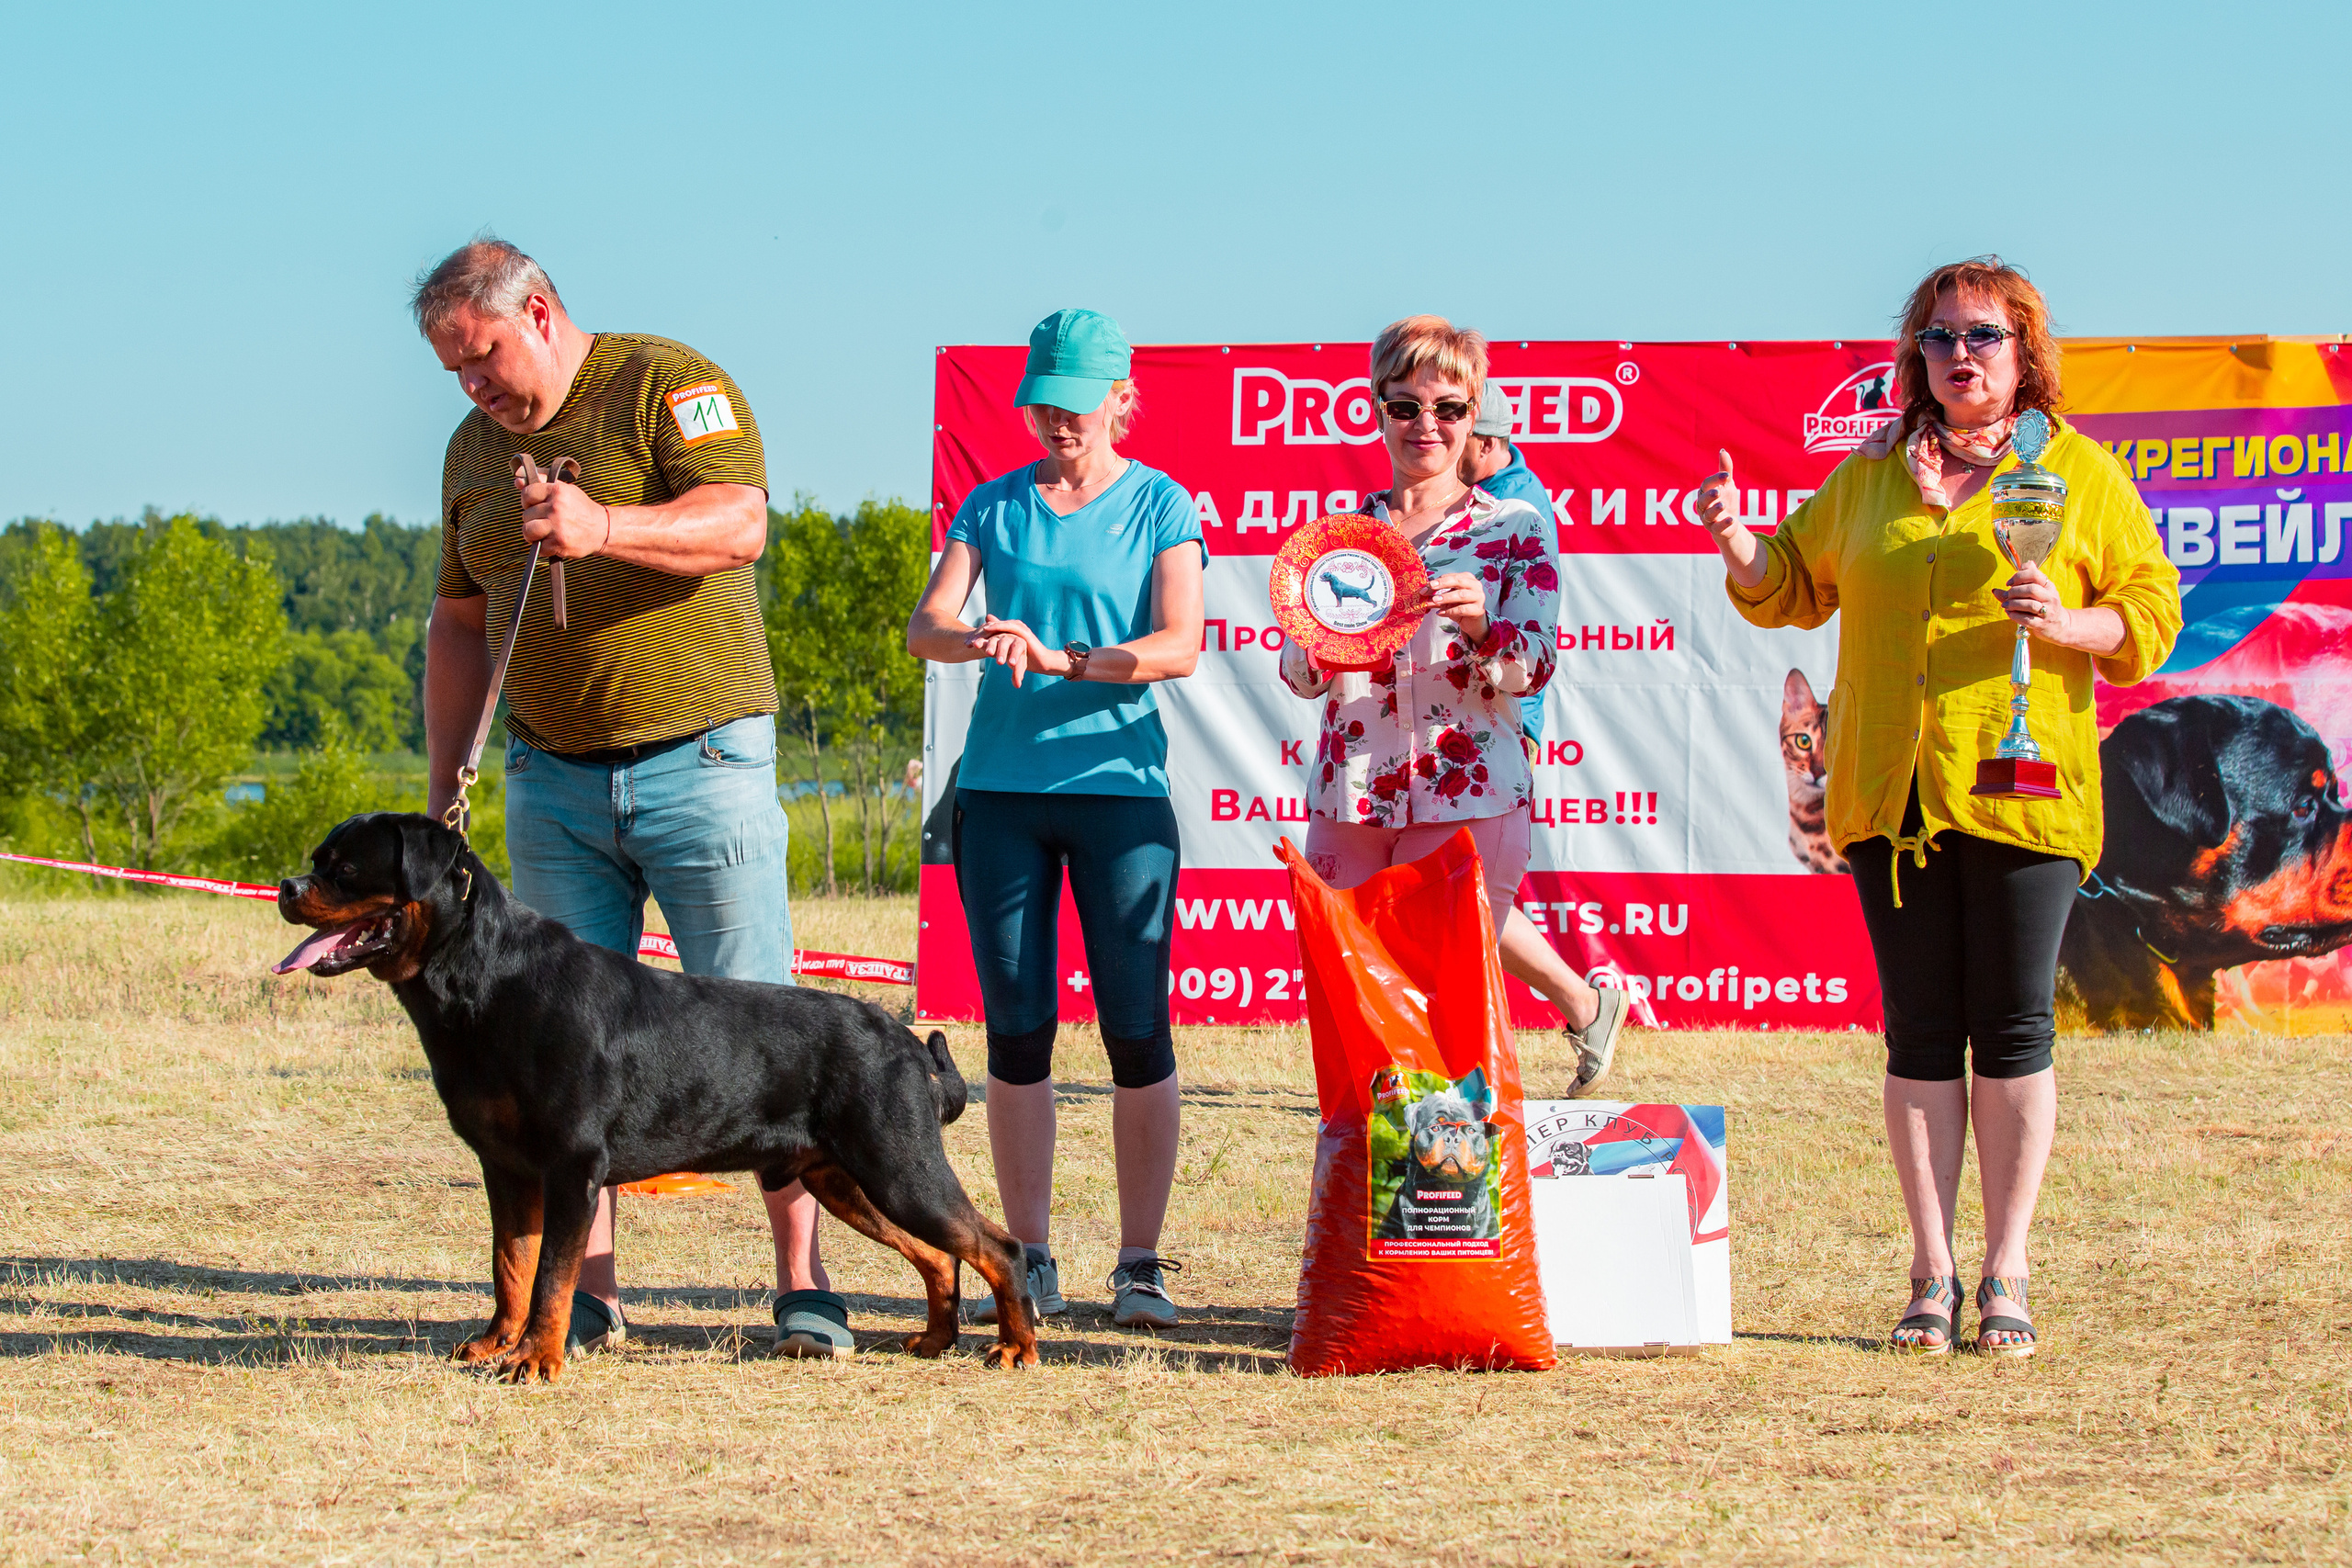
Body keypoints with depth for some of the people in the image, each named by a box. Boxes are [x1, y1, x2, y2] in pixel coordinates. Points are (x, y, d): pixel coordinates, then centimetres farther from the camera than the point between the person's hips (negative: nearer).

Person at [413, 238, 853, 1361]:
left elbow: (739, 525, -20)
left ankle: (804, 1284, -2)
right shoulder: (473, 448, 14)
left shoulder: (669, 385, -5)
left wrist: (603, 529, -36)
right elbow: (458, 622, 21)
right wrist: (444, 784, 14)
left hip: (701, 762, -5)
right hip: (552, 781, 5)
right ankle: (588, 1291, 5)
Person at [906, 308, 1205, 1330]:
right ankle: (1029, 1261, 9)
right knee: (1017, 1028, 2)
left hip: (1119, 785, -2)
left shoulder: (1163, 507, 5)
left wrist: (1061, 659, -23)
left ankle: (1141, 1264, 0)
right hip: (1001, 786, 2)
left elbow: (1179, 648, -9)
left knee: (1137, 1030, -6)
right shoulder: (993, 507, 12)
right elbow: (925, 626, 1)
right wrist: (976, 638, -23)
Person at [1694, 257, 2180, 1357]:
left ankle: (2006, 1274, 7)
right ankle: (1932, 1276, 8)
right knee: (1919, 1033, 3)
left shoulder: (2078, 473, 5)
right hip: (1891, 793, 3)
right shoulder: (1871, 475, 14)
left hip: (2021, 789, -3)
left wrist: (2064, 622, -15)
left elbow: (2149, 610, 4)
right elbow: (1794, 585, 23)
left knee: (2013, 1029, -1)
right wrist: (1736, 542, 3)